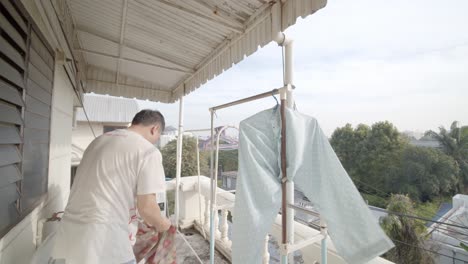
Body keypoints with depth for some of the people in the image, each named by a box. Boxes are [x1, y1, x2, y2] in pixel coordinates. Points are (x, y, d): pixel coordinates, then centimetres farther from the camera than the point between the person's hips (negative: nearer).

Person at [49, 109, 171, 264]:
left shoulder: (99, 140, 11)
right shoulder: (148, 151, -13)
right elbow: (146, 207, -15)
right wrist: (161, 224, 6)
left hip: (70, 234, 8)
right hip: (102, 242, -8)